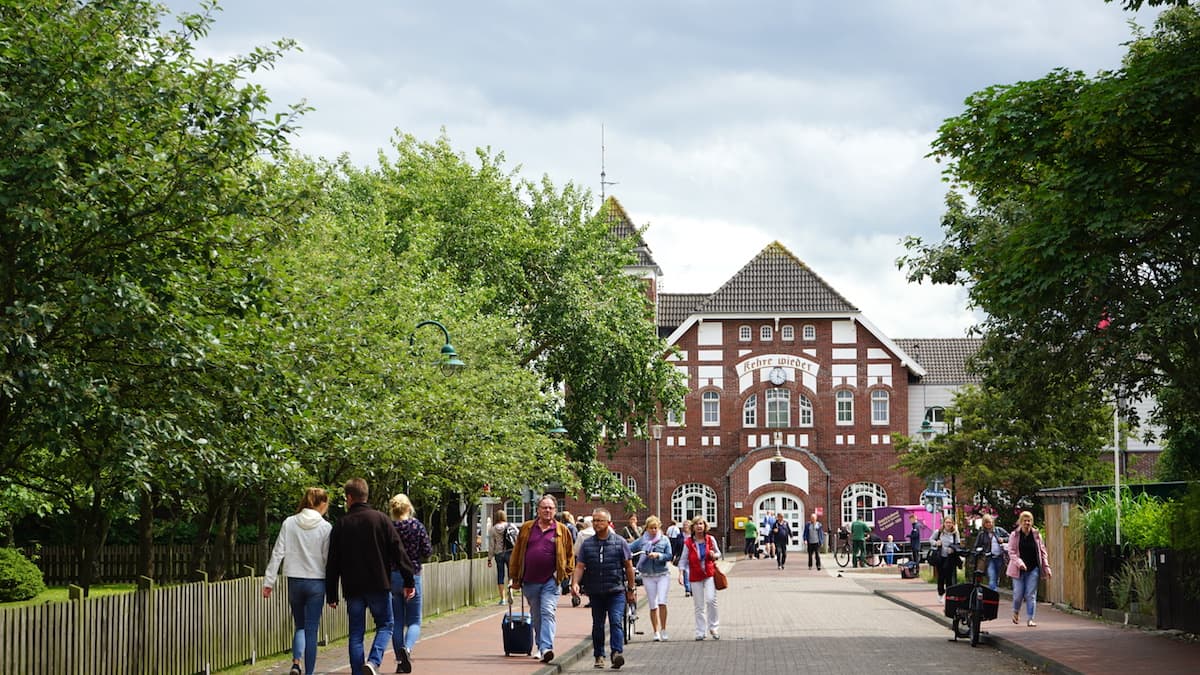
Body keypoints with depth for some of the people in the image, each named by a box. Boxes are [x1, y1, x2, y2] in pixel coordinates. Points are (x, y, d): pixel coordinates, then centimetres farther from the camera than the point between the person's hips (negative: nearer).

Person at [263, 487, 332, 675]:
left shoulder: (289, 523, 0)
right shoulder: (325, 527, -6)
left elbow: (278, 553, -2)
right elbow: (328, 560, -5)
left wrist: (268, 581, 2)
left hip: (294, 582, 2)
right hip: (316, 582, -2)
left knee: (300, 626, 15)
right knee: (311, 630, 4)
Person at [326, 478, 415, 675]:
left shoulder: (341, 524, 2)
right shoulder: (380, 519, -1)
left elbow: (332, 563, 4)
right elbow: (398, 552, -3)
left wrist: (331, 595, 9)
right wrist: (409, 581, 1)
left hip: (352, 588, 1)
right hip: (379, 585, -1)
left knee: (356, 633, 8)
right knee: (385, 624, 10)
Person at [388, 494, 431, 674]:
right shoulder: (417, 526, -6)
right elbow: (427, 552, -5)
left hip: (390, 576, 1)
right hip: (412, 576, -1)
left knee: (397, 621, 9)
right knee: (414, 620, 6)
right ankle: (407, 648, -23)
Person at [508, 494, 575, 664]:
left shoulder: (562, 531, 2)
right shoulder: (527, 528, 6)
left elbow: (569, 554, 10)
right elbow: (516, 553, 9)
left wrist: (565, 573, 3)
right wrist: (514, 578, 8)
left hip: (550, 581, -3)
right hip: (530, 581, 3)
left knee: (548, 613, -15)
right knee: (536, 616, 13)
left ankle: (546, 648, -23)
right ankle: (539, 646, 26)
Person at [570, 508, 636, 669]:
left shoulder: (620, 543, 2)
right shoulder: (587, 544, 7)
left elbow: (628, 566, 6)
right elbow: (579, 566, 3)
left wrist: (631, 589, 5)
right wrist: (575, 583, -15)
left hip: (616, 591, -3)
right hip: (595, 592, 3)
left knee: (616, 622, -16)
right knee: (597, 625, 9)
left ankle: (617, 653, -25)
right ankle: (599, 656, 20)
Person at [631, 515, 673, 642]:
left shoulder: (664, 540, 2)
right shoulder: (642, 541, 5)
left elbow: (670, 556, -5)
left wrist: (658, 555, -20)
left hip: (662, 574, -2)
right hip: (648, 575, 2)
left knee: (662, 602, -12)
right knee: (653, 605, 3)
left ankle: (663, 630, -1)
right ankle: (656, 632, 11)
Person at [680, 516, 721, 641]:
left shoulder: (710, 539, 2)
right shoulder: (688, 543, -1)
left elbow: (718, 553, 15)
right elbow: (684, 560, 3)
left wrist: (714, 555, -7)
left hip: (709, 574, 0)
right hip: (695, 576, 0)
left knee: (711, 600, -15)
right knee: (698, 606, 3)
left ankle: (713, 627, 3)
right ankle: (700, 632, 10)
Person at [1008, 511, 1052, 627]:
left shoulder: (1036, 535, 5)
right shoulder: (1014, 536, -1)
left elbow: (1042, 552, 8)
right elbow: (1011, 552, -5)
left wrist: (1046, 567, 2)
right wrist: (1019, 563, -21)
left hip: (1033, 569, 1)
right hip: (1019, 569, -1)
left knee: (1031, 594, -4)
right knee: (1018, 594, 1)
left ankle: (1031, 619, -2)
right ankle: (1016, 612, 30)